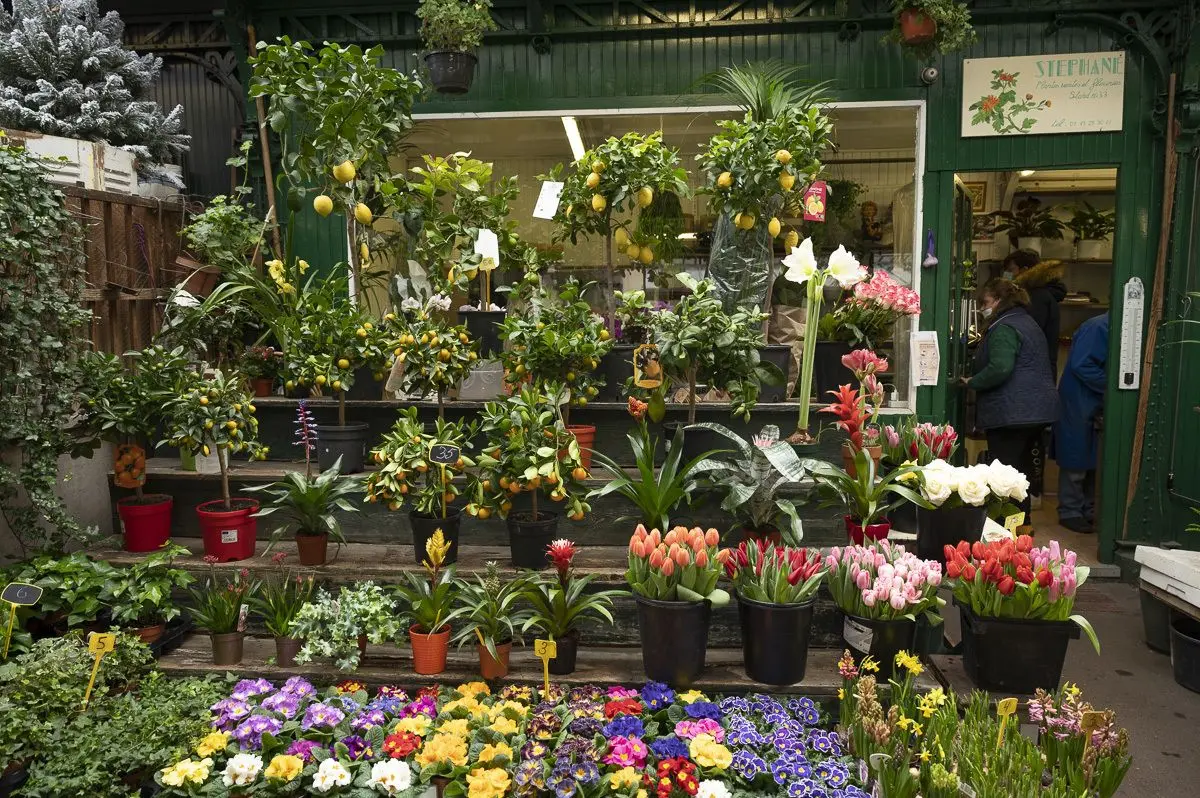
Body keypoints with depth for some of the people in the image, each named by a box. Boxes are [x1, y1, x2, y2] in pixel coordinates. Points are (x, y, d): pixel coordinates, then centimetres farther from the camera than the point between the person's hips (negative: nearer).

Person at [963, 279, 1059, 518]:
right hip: (1038, 410, 11)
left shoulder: (1004, 328, -14)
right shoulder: (1028, 323, 20)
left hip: (1012, 414, -11)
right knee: (1021, 470, 19)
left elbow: (1000, 368, -29)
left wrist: (972, 382, -14)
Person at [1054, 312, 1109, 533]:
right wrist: (1110, 385, -20)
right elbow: (1080, 364, -23)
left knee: (1090, 459, 13)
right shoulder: (1097, 327, -16)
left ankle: (1087, 510, 22)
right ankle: (1070, 512, 8)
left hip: (1094, 406, 9)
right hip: (1078, 404, -9)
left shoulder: (1106, 328, 11)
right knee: (1076, 459, -1)